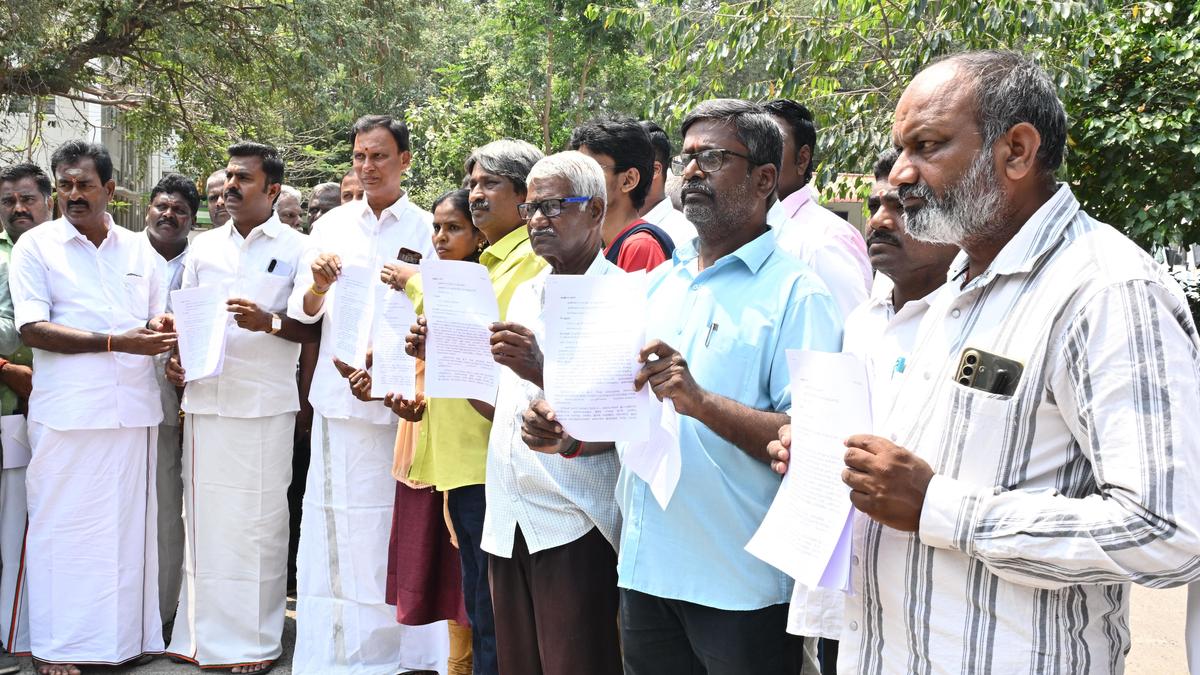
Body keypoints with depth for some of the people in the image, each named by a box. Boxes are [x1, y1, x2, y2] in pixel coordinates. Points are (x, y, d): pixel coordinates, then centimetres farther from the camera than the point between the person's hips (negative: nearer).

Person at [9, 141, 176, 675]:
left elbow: (159, 322, 19)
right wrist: (116, 342, -18)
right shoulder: (36, 246, 3)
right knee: (62, 525, 2)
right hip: (67, 411, -3)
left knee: (130, 523, 7)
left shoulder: (140, 250, 14)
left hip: (134, 409, 3)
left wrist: (162, 330, -7)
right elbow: (33, 329, -8)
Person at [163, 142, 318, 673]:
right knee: (204, 516, 6)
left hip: (264, 405, -4)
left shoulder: (296, 249, 2)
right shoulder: (203, 246, 15)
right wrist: (174, 356, 3)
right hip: (204, 401, 4)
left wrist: (268, 322, -17)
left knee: (258, 522, -1)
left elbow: (315, 328, -1)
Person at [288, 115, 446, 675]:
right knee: (338, 528, 3)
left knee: (403, 529, 0)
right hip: (340, 396, 2)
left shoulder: (427, 229, 3)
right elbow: (302, 312, 10)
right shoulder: (331, 226, 11)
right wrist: (318, 287, -11)